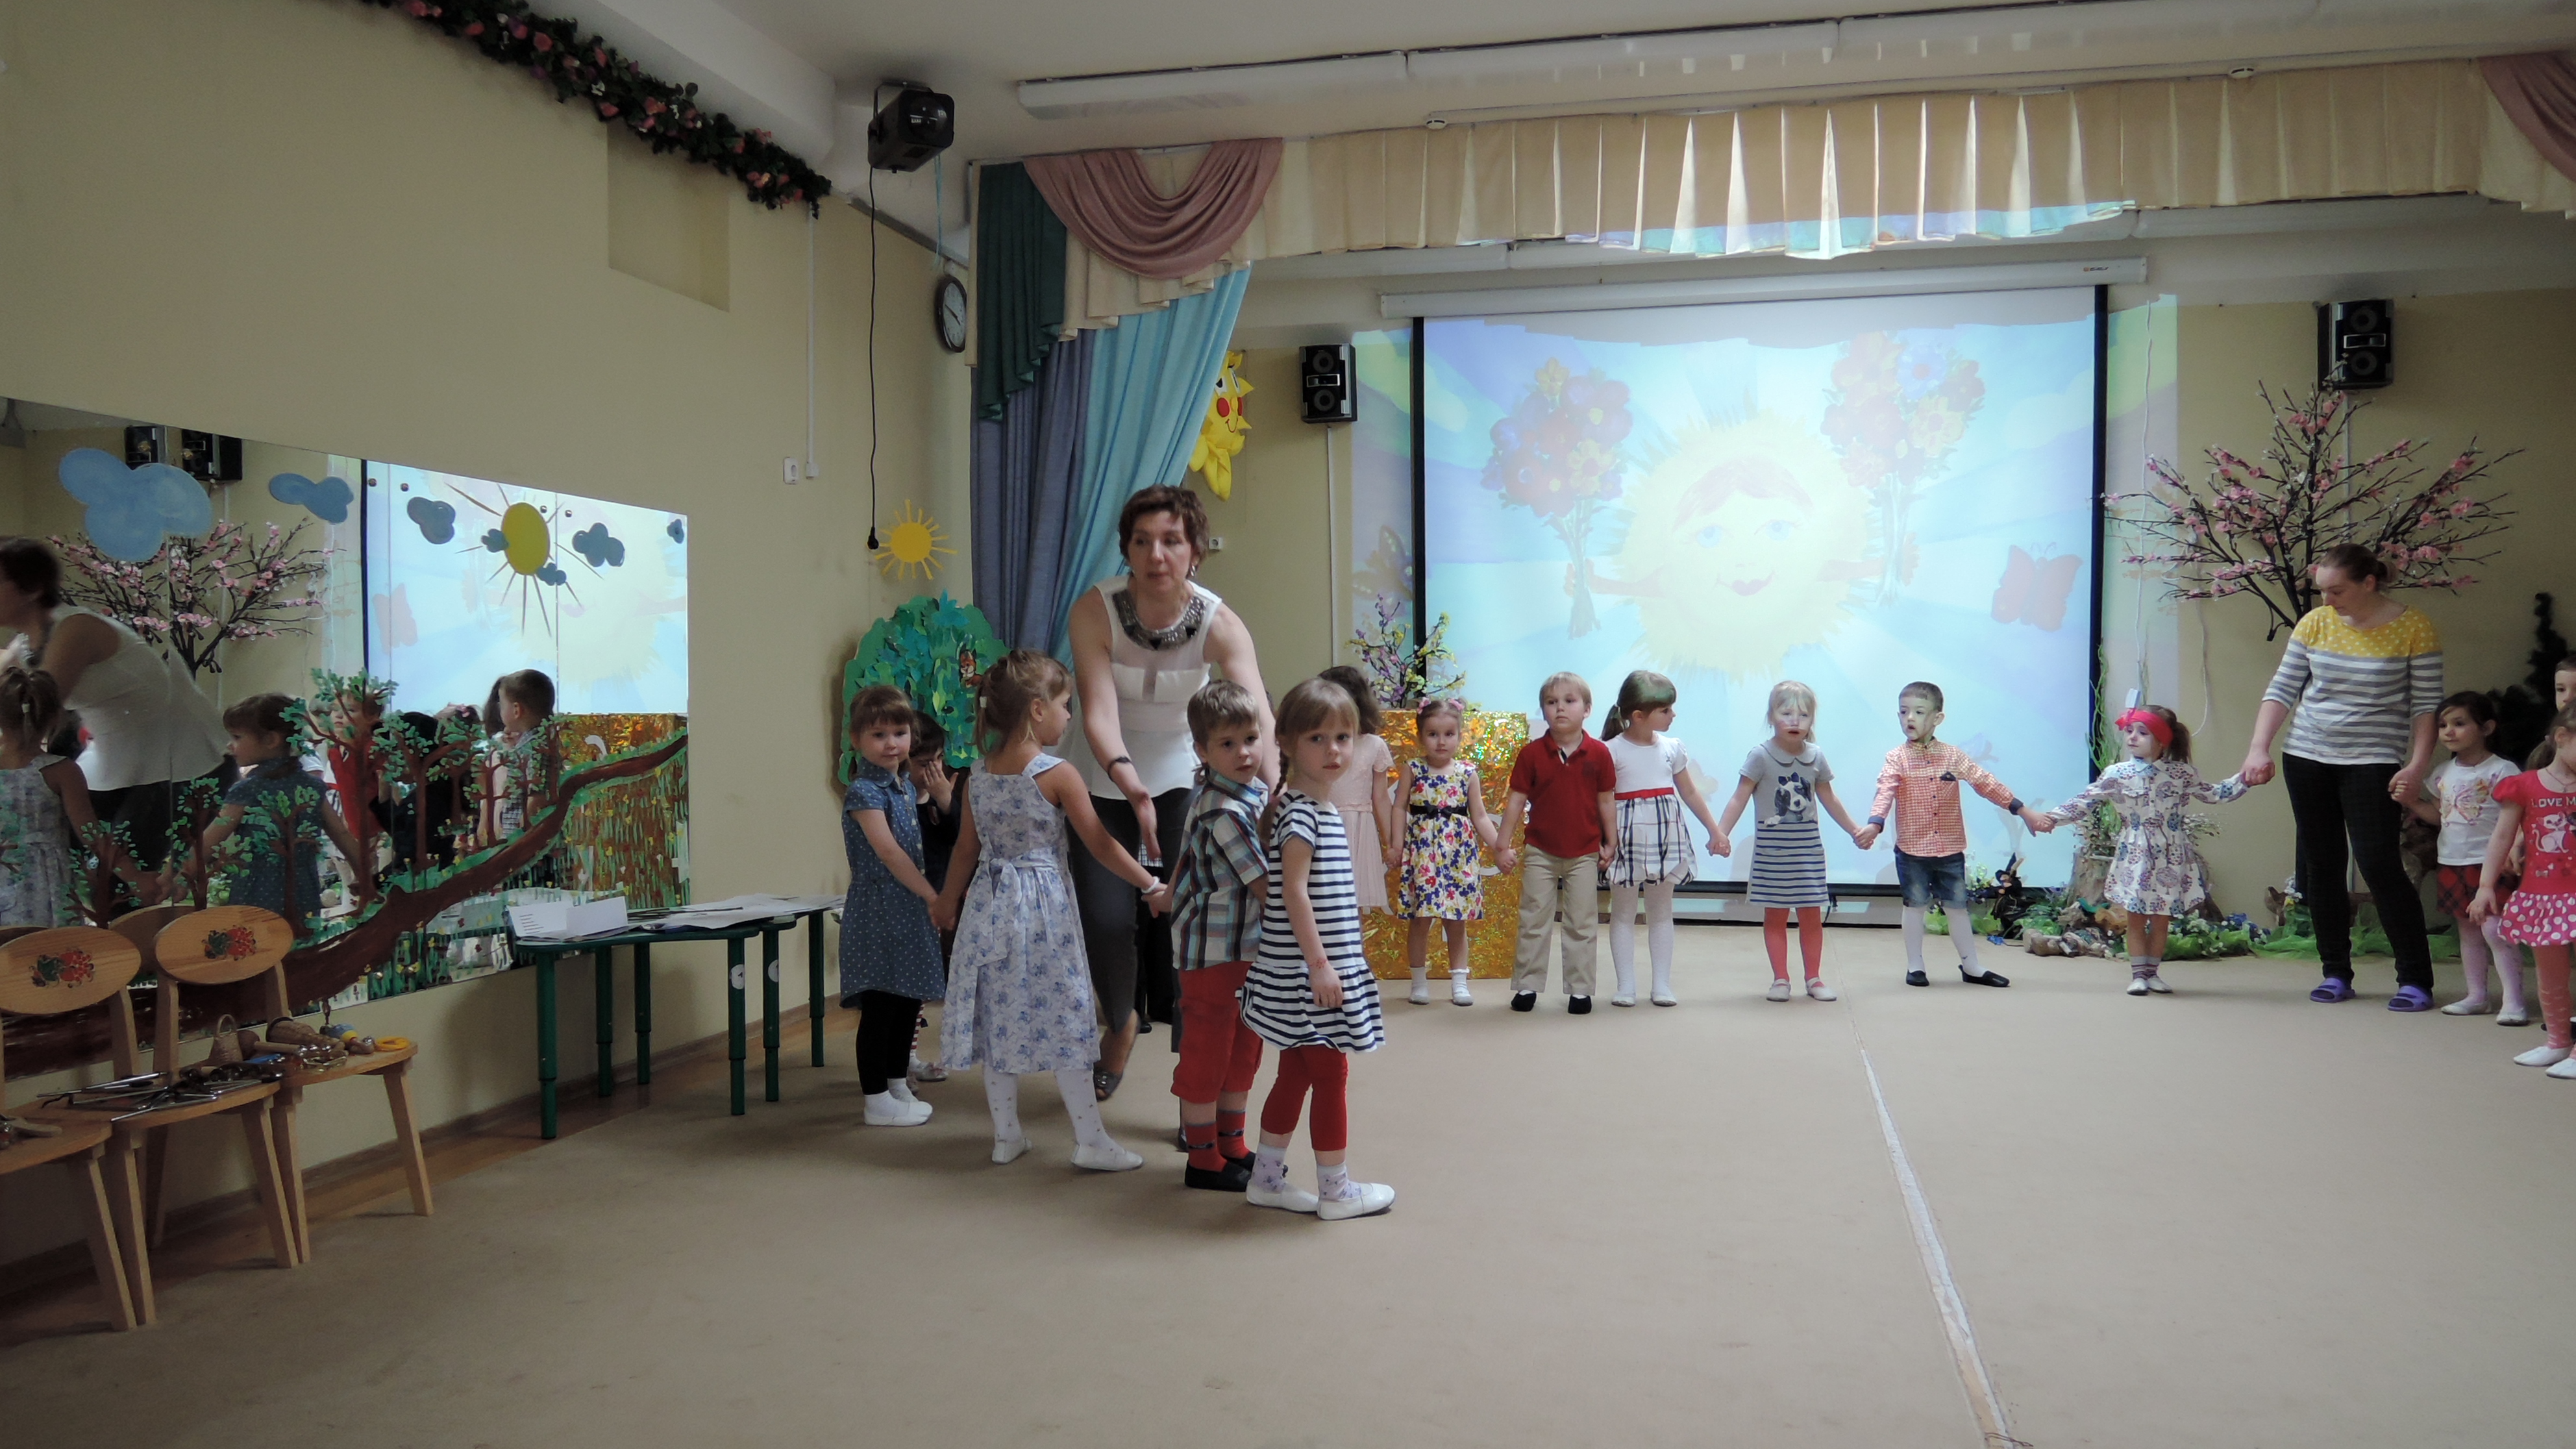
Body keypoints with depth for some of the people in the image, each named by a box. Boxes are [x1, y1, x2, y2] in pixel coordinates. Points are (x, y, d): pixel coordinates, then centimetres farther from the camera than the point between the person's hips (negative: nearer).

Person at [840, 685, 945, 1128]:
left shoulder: (904, 787, 12)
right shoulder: (864, 792, -15)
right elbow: (888, 851, -21)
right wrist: (933, 896, -20)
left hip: (910, 908, 9)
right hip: (878, 910, -9)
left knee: (909, 1001, 15)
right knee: (879, 1005, -1)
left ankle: (898, 1086, 28)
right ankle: (877, 1101, 8)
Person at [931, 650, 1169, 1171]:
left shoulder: (979, 773, 3)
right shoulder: (1058, 775, -13)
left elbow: (967, 848, 11)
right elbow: (1100, 844, -10)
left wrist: (948, 900, 26)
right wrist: (1151, 886, -1)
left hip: (990, 906, 6)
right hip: (1043, 909, -5)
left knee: (1000, 1018, 12)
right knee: (1063, 1019, 1)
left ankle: (1006, 1135, 22)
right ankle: (1091, 1141, 6)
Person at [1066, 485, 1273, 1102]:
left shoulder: (1220, 624, -21)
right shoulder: (1095, 610, -21)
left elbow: (1257, 717, -35)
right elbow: (1099, 709, -31)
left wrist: (1275, 791, -54)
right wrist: (1128, 781, -50)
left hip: (1182, 779, 0)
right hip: (1107, 780, 0)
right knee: (1107, 921, -7)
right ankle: (1120, 1027, 26)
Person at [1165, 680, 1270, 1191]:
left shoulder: (1256, 791, 4)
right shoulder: (1224, 811, -24)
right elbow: (1264, 885, -21)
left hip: (1249, 945, 9)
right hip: (1214, 950, -9)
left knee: (1244, 1051, 18)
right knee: (1206, 1054, 4)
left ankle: (1233, 1147, 31)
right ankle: (1204, 1160, 16)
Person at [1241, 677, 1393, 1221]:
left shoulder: (1319, 807, 12)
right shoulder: (1300, 813, -17)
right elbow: (1293, 891, -21)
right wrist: (1319, 962, -22)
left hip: (1323, 963, 9)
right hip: (1308, 969, -9)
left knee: (1296, 1072, 16)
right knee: (1330, 1075, 1)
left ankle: (1266, 1179, 25)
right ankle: (1335, 1190, 13)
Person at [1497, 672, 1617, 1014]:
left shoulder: (1598, 753, -3)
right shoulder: (1531, 753, -5)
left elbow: (1605, 802, 4)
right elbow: (1516, 801, -2)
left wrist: (1611, 843, 5)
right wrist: (1503, 846, -3)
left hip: (1584, 854, 0)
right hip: (1541, 852, 0)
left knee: (1581, 926, 7)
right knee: (1534, 923, 7)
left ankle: (1579, 989, 16)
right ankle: (1526, 986, 16)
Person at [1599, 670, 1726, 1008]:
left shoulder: (1672, 748, 7)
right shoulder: (1612, 751, -7)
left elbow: (1690, 793, 15)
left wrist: (1714, 830, 15)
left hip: (1666, 835, 4)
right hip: (1628, 837, -4)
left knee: (1661, 911, 9)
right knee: (1623, 912, 3)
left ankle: (1663, 984, 15)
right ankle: (1626, 985, 9)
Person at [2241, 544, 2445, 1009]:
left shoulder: (2413, 629, -6)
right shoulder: (2315, 623, 3)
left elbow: (2427, 705, -4)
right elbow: (2282, 690, 3)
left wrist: (2418, 766, -12)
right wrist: (2259, 749, -7)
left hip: (2373, 763, -4)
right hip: (2307, 759, 4)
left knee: (2379, 865, -10)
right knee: (2320, 867, 8)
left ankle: (2416, 980, 1)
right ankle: (2336, 973, 18)